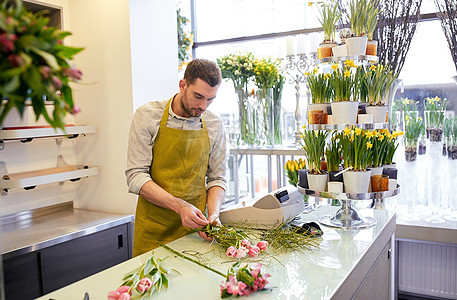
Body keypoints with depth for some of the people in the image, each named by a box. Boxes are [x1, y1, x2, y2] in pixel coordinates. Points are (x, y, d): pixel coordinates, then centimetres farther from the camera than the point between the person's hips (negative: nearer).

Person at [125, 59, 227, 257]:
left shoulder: (214, 126, 1)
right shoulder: (147, 116, -8)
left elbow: (216, 178, 7)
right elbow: (136, 176, -12)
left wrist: (213, 214, -11)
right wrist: (179, 206, -23)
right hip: (153, 229, -2)